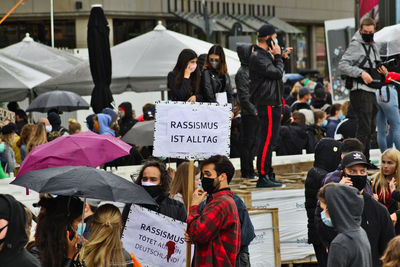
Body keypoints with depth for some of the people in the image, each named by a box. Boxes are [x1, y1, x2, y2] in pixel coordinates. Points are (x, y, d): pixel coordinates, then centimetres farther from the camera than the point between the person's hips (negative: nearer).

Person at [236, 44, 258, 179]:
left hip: (255, 113, 9)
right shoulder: (242, 73, -11)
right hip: (248, 114, -9)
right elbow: (244, 96, -16)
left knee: (253, 142, 11)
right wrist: (254, 111, -16)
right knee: (247, 142, -4)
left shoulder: (250, 70, 16)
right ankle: (247, 172, 0)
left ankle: (250, 171, 16)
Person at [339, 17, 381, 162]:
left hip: (371, 92, 9)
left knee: (371, 128, 13)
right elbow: (342, 65, -16)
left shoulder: (374, 47, 21)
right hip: (360, 92, -9)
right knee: (364, 127, -14)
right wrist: (361, 73, -25)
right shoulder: (355, 45, -6)